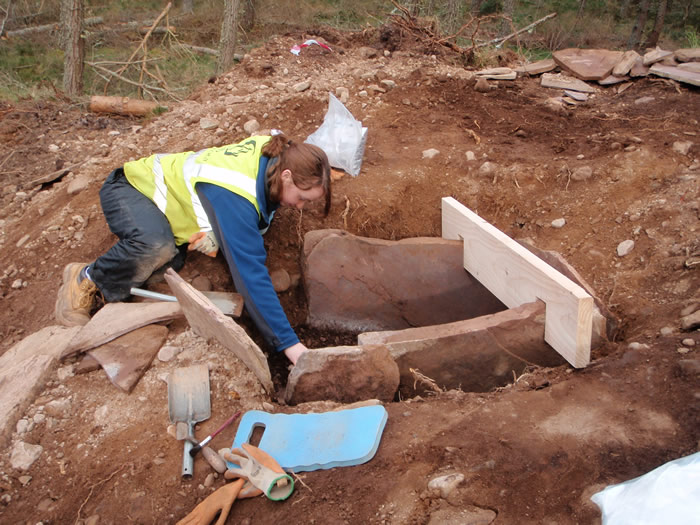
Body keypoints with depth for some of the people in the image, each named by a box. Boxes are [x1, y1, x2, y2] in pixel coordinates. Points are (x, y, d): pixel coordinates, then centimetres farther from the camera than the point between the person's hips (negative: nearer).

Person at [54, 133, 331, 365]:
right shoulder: (235, 196, -38)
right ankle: (85, 279, -11)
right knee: (156, 245, -37)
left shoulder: (272, 150, -14)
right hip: (126, 188, -8)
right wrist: (289, 344, -40)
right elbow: (252, 274, -41)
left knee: (170, 264, -17)